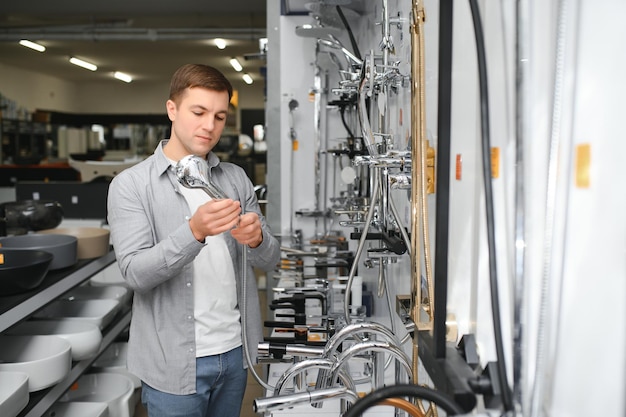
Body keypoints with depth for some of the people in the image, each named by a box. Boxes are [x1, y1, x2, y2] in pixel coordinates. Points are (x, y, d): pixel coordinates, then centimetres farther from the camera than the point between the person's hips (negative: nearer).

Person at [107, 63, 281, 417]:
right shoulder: (130, 185, -6)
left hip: (234, 352, 4)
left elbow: (270, 261, 2)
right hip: (174, 362, -4)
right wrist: (195, 232, -32)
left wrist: (256, 239, -21)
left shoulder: (237, 179, 5)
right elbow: (136, 272, -16)